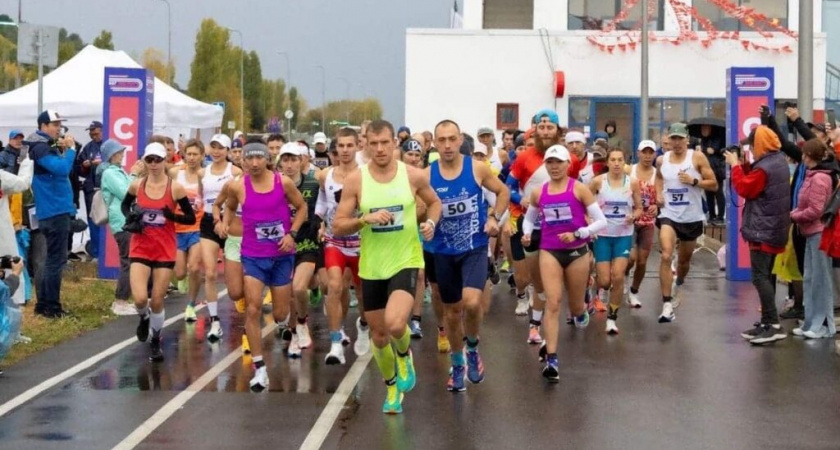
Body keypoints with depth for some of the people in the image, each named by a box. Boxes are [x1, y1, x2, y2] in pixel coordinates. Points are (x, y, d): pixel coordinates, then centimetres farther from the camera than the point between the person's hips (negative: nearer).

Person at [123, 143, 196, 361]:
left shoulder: (175, 187, -7)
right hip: (140, 248, 1)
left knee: (157, 301, 3)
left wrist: (173, 216, -21)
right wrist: (130, 217, -2)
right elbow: (125, 204, 19)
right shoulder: (137, 185, -1)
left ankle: (155, 341, 27)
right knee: (140, 299, -14)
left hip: (165, 250, -1)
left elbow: (191, 218, -2)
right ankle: (144, 318, 24)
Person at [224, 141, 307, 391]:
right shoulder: (237, 186, -6)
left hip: (282, 254, 0)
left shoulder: (283, 182, -9)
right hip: (253, 256, 0)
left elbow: (302, 207, 5)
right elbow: (229, 208, 16)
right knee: (253, 310, -11)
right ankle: (260, 368, -4)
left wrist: (292, 233, -6)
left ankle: (283, 316, 48)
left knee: (280, 315, 7)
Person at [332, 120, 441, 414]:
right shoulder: (355, 180, -7)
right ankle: (393, 388, 37)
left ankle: (404, 356, 11)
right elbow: (338, 226, -5)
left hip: (406, 262, -2)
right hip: (371, 267, 2)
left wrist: (431, 223, -6)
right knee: (379, 335, 12)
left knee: (395, 324, -25)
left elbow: (434, 202, 14)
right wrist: (366, 218, -21)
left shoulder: (413, 176, -6)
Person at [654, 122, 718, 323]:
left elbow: (713, 185, -7)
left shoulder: (697, 158, -8)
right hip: (669, 215, 0)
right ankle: (667, 306, -20)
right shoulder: (661, 160, 2)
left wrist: (693, 181, -22)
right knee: (666, 256, -20)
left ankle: (677, 285, 53)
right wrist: (659, 194, 5)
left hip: (692, 217, 0)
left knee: (684, 259, 18)